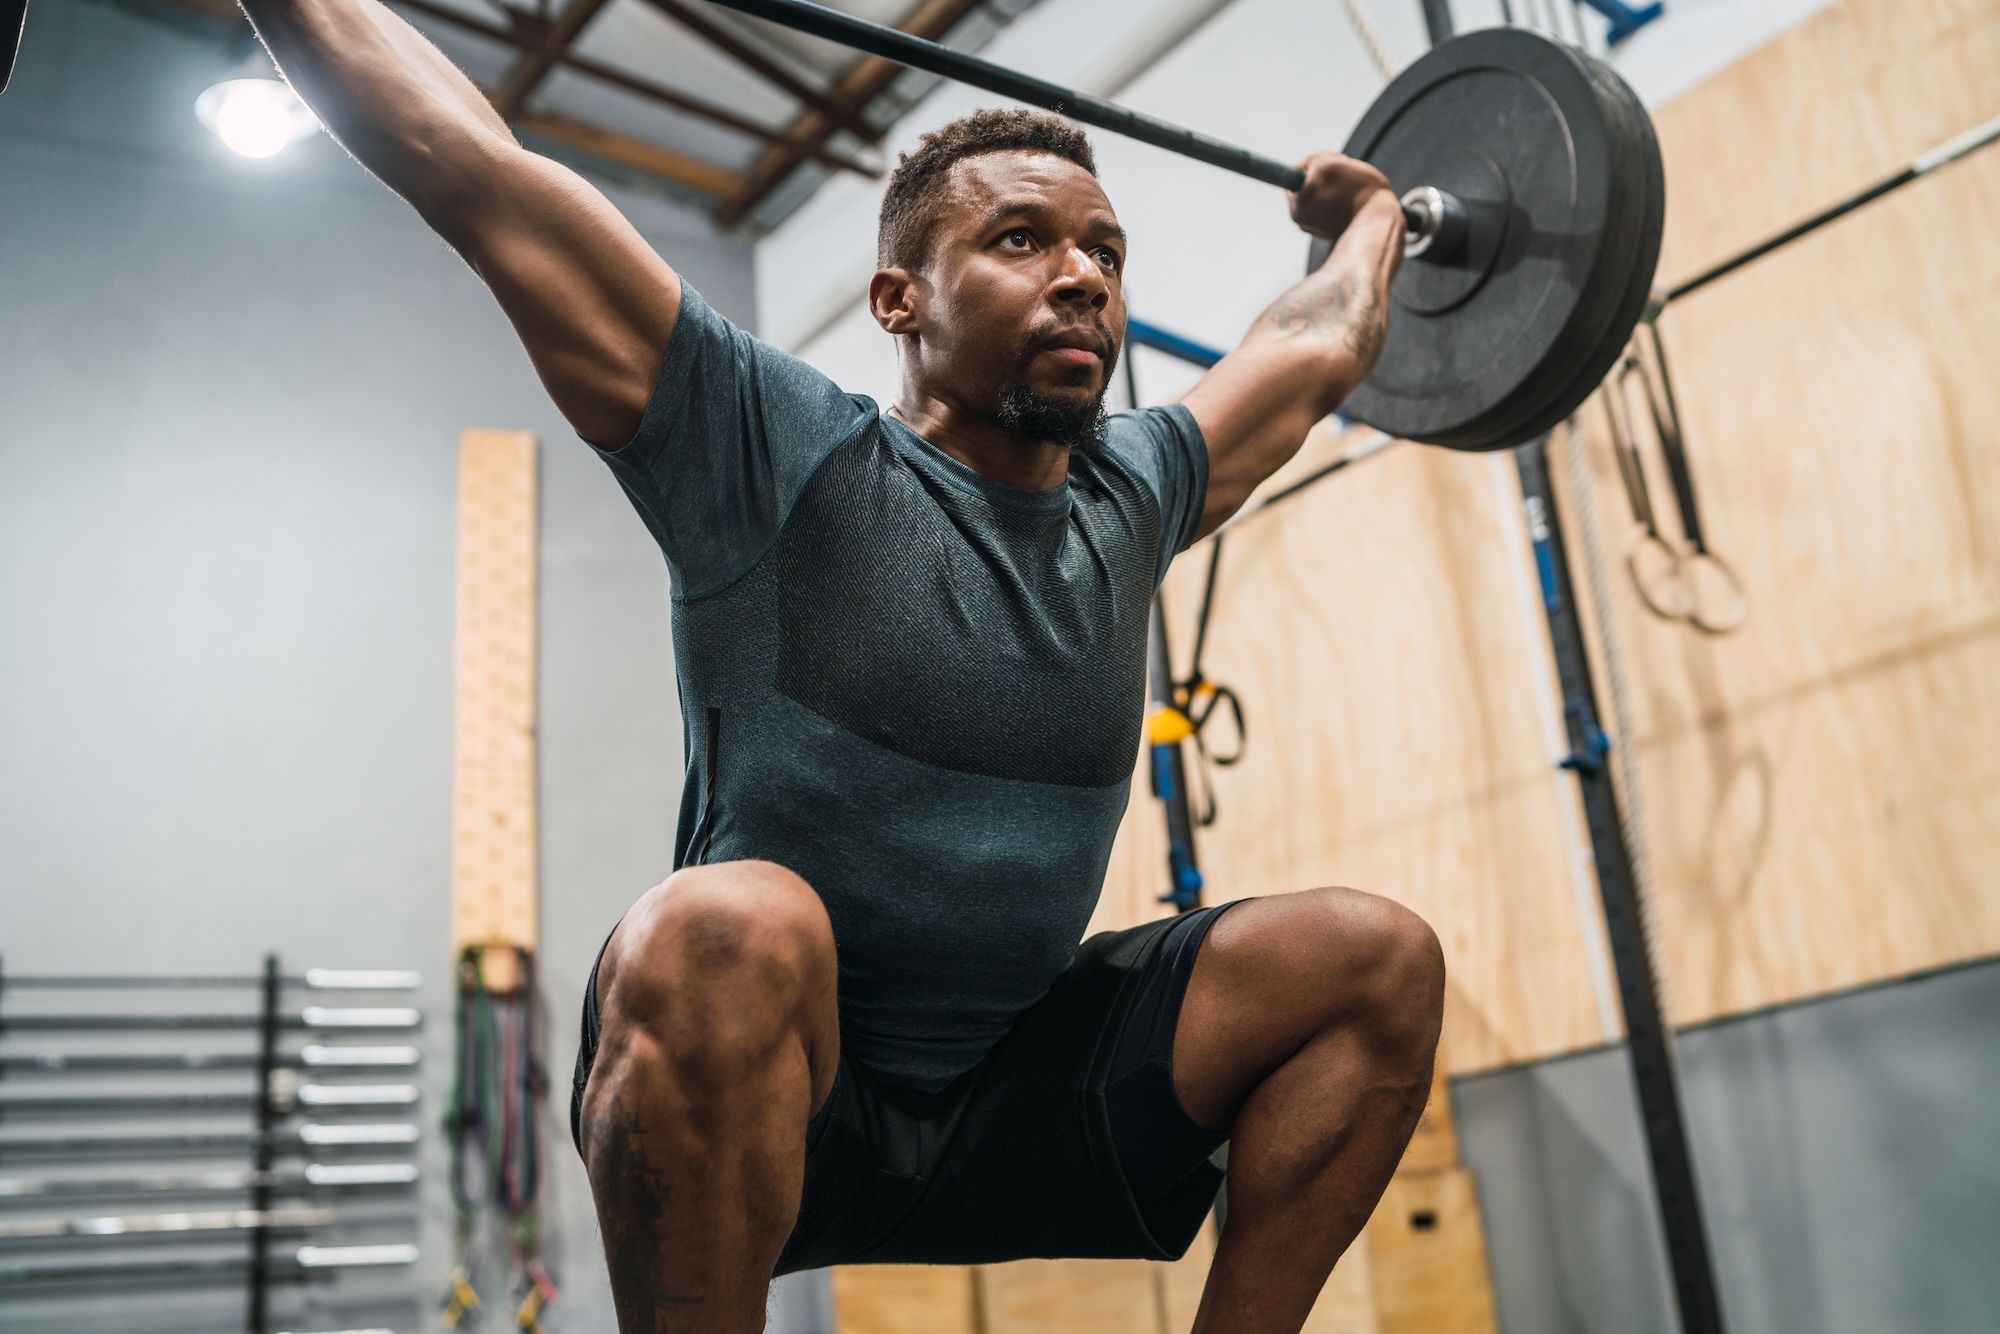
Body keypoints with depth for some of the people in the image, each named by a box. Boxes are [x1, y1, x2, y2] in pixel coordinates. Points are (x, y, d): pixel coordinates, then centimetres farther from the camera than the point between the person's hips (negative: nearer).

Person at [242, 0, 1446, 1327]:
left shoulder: (1132, 496, 5)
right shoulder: (781, 458, -11)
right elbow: (466, 168, -11)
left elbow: (1318, 348, 25)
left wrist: (1368, 216, 40)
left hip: (1003, 1104, 5)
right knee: (726, 934, -38)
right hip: (743, 1079, -5)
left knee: (1377, 957, -10)